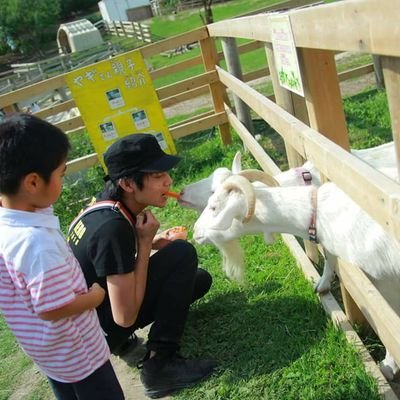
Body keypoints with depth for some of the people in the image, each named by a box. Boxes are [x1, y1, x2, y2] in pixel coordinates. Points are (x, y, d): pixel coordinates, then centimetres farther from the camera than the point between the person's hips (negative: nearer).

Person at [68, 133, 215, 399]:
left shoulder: (109, 204, -4)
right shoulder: (113, 228, -30)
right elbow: (125, 317, -27)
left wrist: (149, 243, -2)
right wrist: (145, 243, -22)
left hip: (94, 305, 9)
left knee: (199, 279, 10)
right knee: (182, 254, -21)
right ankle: (160, 364, -16)